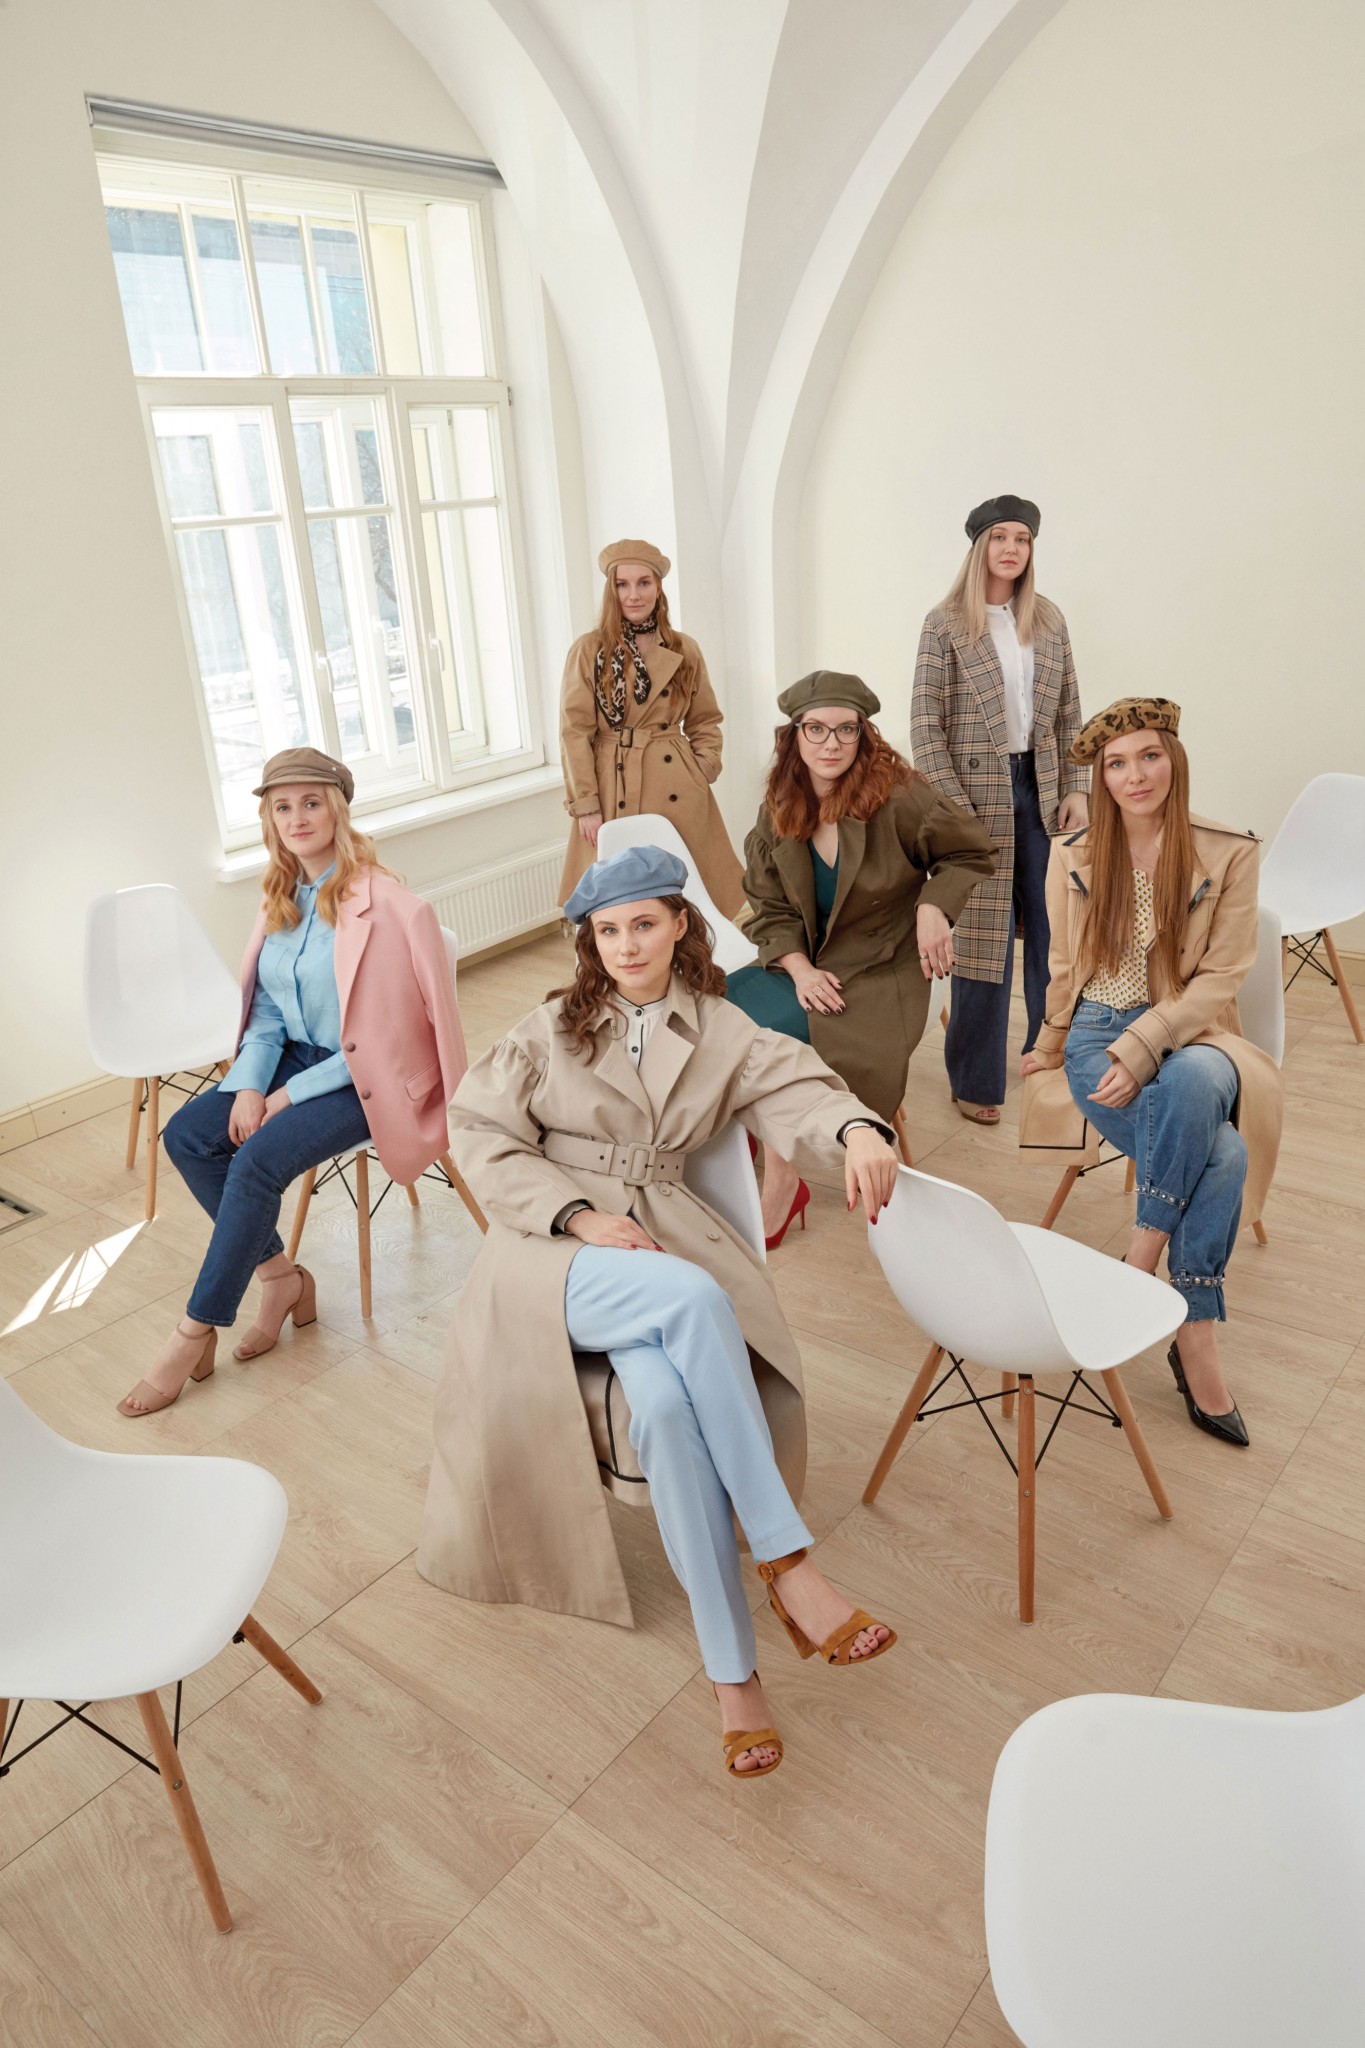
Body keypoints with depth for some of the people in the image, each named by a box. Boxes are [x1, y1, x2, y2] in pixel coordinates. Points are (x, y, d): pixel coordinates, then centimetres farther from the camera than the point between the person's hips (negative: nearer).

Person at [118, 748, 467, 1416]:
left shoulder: (381, 903, -18)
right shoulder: (283, 897, 6)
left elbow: (382, 1033, -18)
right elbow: (265, 1005, 9)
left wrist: (293, 1094, -17)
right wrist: (250, 1084, -9)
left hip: (366, 1077, -8)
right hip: (297, 1057, 8)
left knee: (257, 1160, -25)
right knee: (185, 1135, -9)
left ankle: (197, 1330, -7)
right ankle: (280, 1276, 5)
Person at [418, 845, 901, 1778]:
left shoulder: (723, 1031, 14)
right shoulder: (552, 1029, 12)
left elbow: (795, 1088, -5)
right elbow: (482, 1135, 3)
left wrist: (855, 1129, -30)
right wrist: (579, 1216, -11)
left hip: (663, 1238, 2)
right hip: (555, 1244, -1)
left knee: (668, 1400, -31)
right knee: (692, 1298, -34)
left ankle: (733, 1670, -22)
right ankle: (788, 1564, -28)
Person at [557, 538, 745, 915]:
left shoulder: (684, 650, 8)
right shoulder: (589, 651, 0)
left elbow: (705, 721, 16)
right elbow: (575, 732, -3)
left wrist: (703, 769, -1)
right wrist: (585, 804, -9)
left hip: (678, 792, 2)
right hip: (613, 792, -2)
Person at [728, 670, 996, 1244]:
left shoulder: (896, 796, -11)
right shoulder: (778, 809, 3)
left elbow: (969, 854, 2)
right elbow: (768, 906, 3)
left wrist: (934, 905, -14)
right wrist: (799, 969, -13)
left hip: (877, 973, -6)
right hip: (801, 965, 6)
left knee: (769, 1032, -26)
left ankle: (781, 1188, -5)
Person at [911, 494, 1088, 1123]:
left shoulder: (1049, 621, 10)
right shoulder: (946, 624, -3)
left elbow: (1068, 714, 12)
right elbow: (925, 724, -7)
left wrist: (1075, 789, 3)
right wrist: (954, 807, -13)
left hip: (1040, 790, 4)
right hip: (978, 793, -4)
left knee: (1053, 930, 7)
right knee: (982, 935, 2)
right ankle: (975, 1082, 15)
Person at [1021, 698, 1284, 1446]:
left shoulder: (1230, 853, 0)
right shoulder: (1072, 858, 6)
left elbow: (1221, 976, -5)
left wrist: (1145, 1044, -17)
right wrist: (1052, 1049, 24)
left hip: (1191, 1035, 0)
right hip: (1099, 1037, 0)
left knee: (1194, 1082, -40)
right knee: (1219, 1155, -29)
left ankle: (1142, 1262, -22)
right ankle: (1198, 1338, -16)